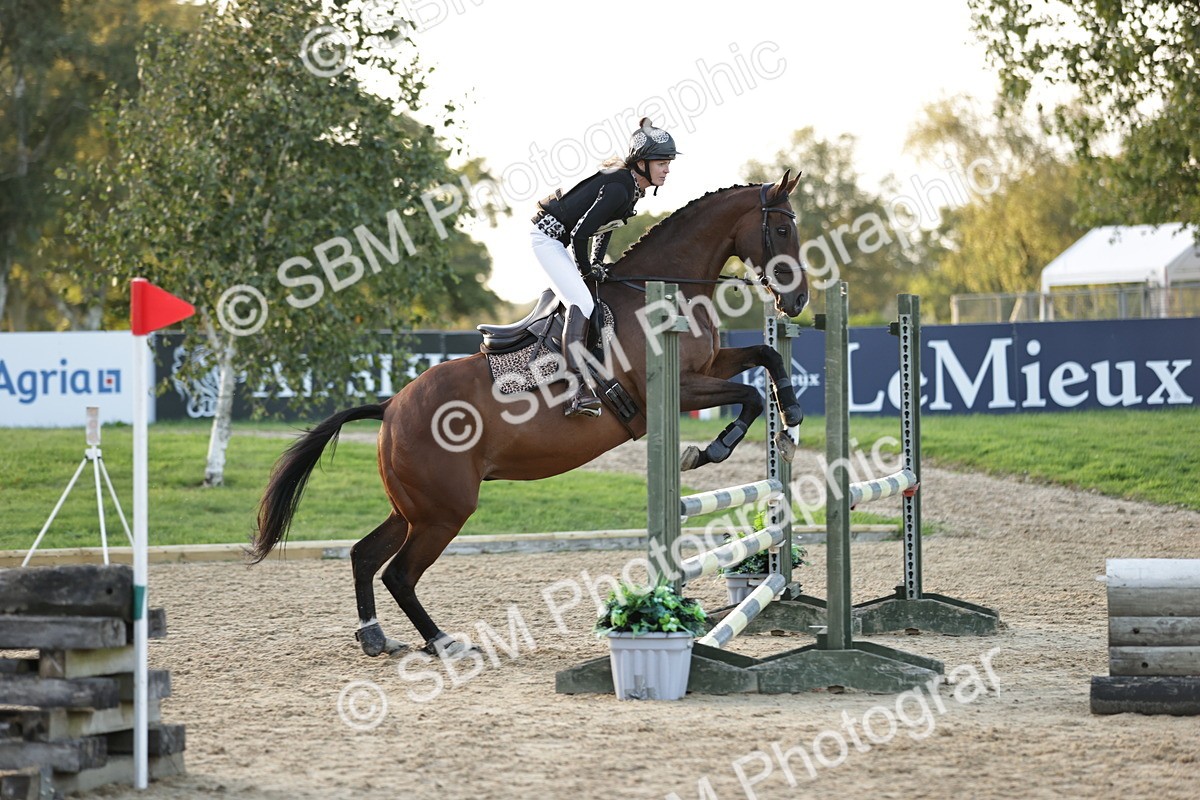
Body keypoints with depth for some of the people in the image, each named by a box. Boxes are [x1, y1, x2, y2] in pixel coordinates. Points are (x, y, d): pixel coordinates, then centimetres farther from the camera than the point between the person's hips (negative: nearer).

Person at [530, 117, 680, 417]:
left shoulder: (630, 182, 4)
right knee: (581, 302, -23)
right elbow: (580, 234, -26)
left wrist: (597, 263, 11)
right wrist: (587, 271, -10)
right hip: (547, 237, -11)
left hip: (561, 240, 11)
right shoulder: (619, 189, -26)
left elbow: (605, 225, 18)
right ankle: (578, 391, -34)